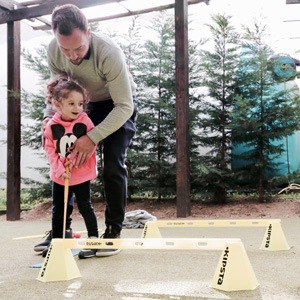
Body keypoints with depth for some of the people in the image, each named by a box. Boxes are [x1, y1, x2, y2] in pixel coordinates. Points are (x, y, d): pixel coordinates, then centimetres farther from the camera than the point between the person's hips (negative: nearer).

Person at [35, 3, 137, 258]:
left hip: (119, 105, -5)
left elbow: (124, 106, -33)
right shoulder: (54, 51, -19)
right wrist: (51, 114, -18)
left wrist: (93, 137, -39)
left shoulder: (109, 53, -36)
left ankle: (113, 230, -6)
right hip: (85, 104, 5)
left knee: (113, 162, -20)